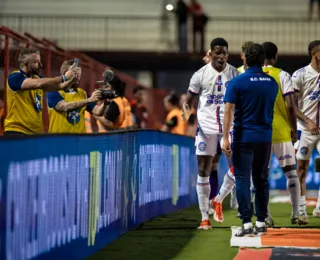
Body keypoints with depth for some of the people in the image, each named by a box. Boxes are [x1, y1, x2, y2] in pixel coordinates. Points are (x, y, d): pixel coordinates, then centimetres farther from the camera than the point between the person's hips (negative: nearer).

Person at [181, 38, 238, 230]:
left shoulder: (234, 74, 0)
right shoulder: (200, 75, -3)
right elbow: (189, 100, 3)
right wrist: (186, 111, -19)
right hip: (206, 126, -1)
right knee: (203, 171, 0)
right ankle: (205, 217, 7)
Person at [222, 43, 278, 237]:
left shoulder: (237, 82, -9)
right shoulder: (272, 82, 5)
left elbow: (229, 111, -13)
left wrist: (225, 138, -12)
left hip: (244, 137, -4)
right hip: (265, 137, 4)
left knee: (242, 179, -2)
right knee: (261, 179, 13)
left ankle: (247, 223, -9)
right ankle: (261, 222, 16)